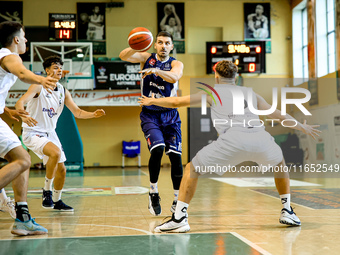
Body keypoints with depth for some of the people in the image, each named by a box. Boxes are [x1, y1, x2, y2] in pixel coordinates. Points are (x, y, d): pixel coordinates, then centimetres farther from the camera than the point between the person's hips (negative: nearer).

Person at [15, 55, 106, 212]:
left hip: (50, 133, 7)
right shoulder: (38, 86, -14)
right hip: (32, 133, -7)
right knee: (55, 152, -32)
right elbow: (20, 102, -27)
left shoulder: (63, 91, 5)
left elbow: (77, 112, 4)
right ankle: (47, 190, -14)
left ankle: (56, 201, 30)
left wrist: (93, 114, -16)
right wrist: (24, 117, -49)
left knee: (61, 169, 9)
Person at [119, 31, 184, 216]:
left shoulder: (176, 64, -3)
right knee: (157, 149, -23)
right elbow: (123, 56, -16)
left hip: (170, 115, 1)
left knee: (176, 157, -4)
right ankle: (153, 193, -4)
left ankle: (177, 201, 11)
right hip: (150, 115, -1)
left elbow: (175, 76, -26)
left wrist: (156, 70, -44)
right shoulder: (147, 58, 1)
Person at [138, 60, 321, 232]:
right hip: (259, 137, 3)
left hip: (232, 140, -3)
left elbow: (177, 102, 28)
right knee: (280, 164, 35)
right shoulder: (250, 93, 33)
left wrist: (152, 101, 45)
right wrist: (302, 127, 55)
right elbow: (279, 115, 40)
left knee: (192, 169, 14)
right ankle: (287, 212, 32)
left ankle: (179, 218, 5)